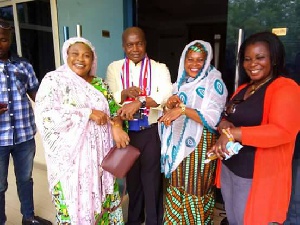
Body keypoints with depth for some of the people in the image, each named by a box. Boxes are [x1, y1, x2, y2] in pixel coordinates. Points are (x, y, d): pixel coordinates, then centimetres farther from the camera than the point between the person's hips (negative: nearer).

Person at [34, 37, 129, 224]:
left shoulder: (100, 84, 9)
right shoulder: (54, 80, -6)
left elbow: (114, 110, 10)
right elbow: (45, 117, -18)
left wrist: (117, 127, -12)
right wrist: (88, 113, -20)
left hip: (100, 157, 5)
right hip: (70, 159, -4)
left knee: (102, 201, 16)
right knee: (74, 204, 8)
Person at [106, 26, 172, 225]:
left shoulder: (159, 68, -3)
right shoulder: (114, 68, 3)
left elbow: (167, 93, -21)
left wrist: (139, 102, -34)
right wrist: (125, 93, -25)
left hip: (152, 132, -2)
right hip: (126, 131, 3)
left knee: (152, 177, 9)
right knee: (132, 176, 20)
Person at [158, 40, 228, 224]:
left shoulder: (214, 83, -9)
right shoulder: (181, 82, 9)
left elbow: (213, 118, -19)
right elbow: (170, 112, 12)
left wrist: (183, 108, -28)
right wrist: (171, 104, -10)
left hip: (201, 143, -5)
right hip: (179, 142, 6)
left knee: (196, 190, 3)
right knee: (177, 186, 14)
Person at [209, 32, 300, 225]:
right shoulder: (243, 89, 11)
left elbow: (283, 131, -27)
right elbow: (230, 118, 14)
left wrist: (233, 133, -27)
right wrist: (223, 124, -10)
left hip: (257, 177, -7)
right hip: (229, 168, 8)